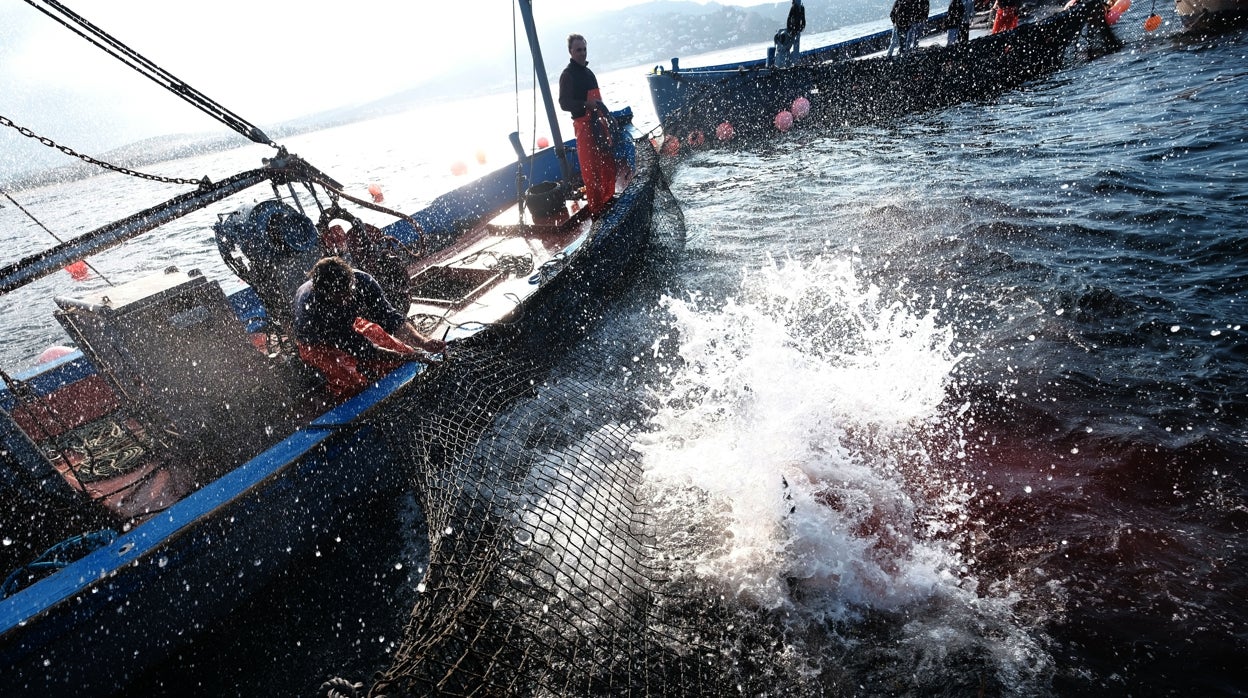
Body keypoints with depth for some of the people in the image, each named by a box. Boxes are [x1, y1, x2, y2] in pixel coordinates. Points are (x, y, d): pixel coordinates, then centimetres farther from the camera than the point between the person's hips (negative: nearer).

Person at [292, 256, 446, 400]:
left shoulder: (361, 280, -30)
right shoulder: (311, 307, -39)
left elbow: (388, 316, -29)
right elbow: (360, 347, -38)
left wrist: (423, 342, -46)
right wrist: (405, 357, -44)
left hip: (350, 326, 4)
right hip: (318, 345, -4)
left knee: (407, 353, -10)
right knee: (353, 385, -27)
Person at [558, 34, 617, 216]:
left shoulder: (588, 72, 20)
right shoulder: (568, 75, -7)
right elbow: (564, 103, -15)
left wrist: (607, 114, 22)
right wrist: (586, 104, -26)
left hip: (598, 121, 9)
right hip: (583, 124, -9)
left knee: (608, 162, 13)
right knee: (591, 168, -8)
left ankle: (608, 198, 27)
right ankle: (596, 207, -3)